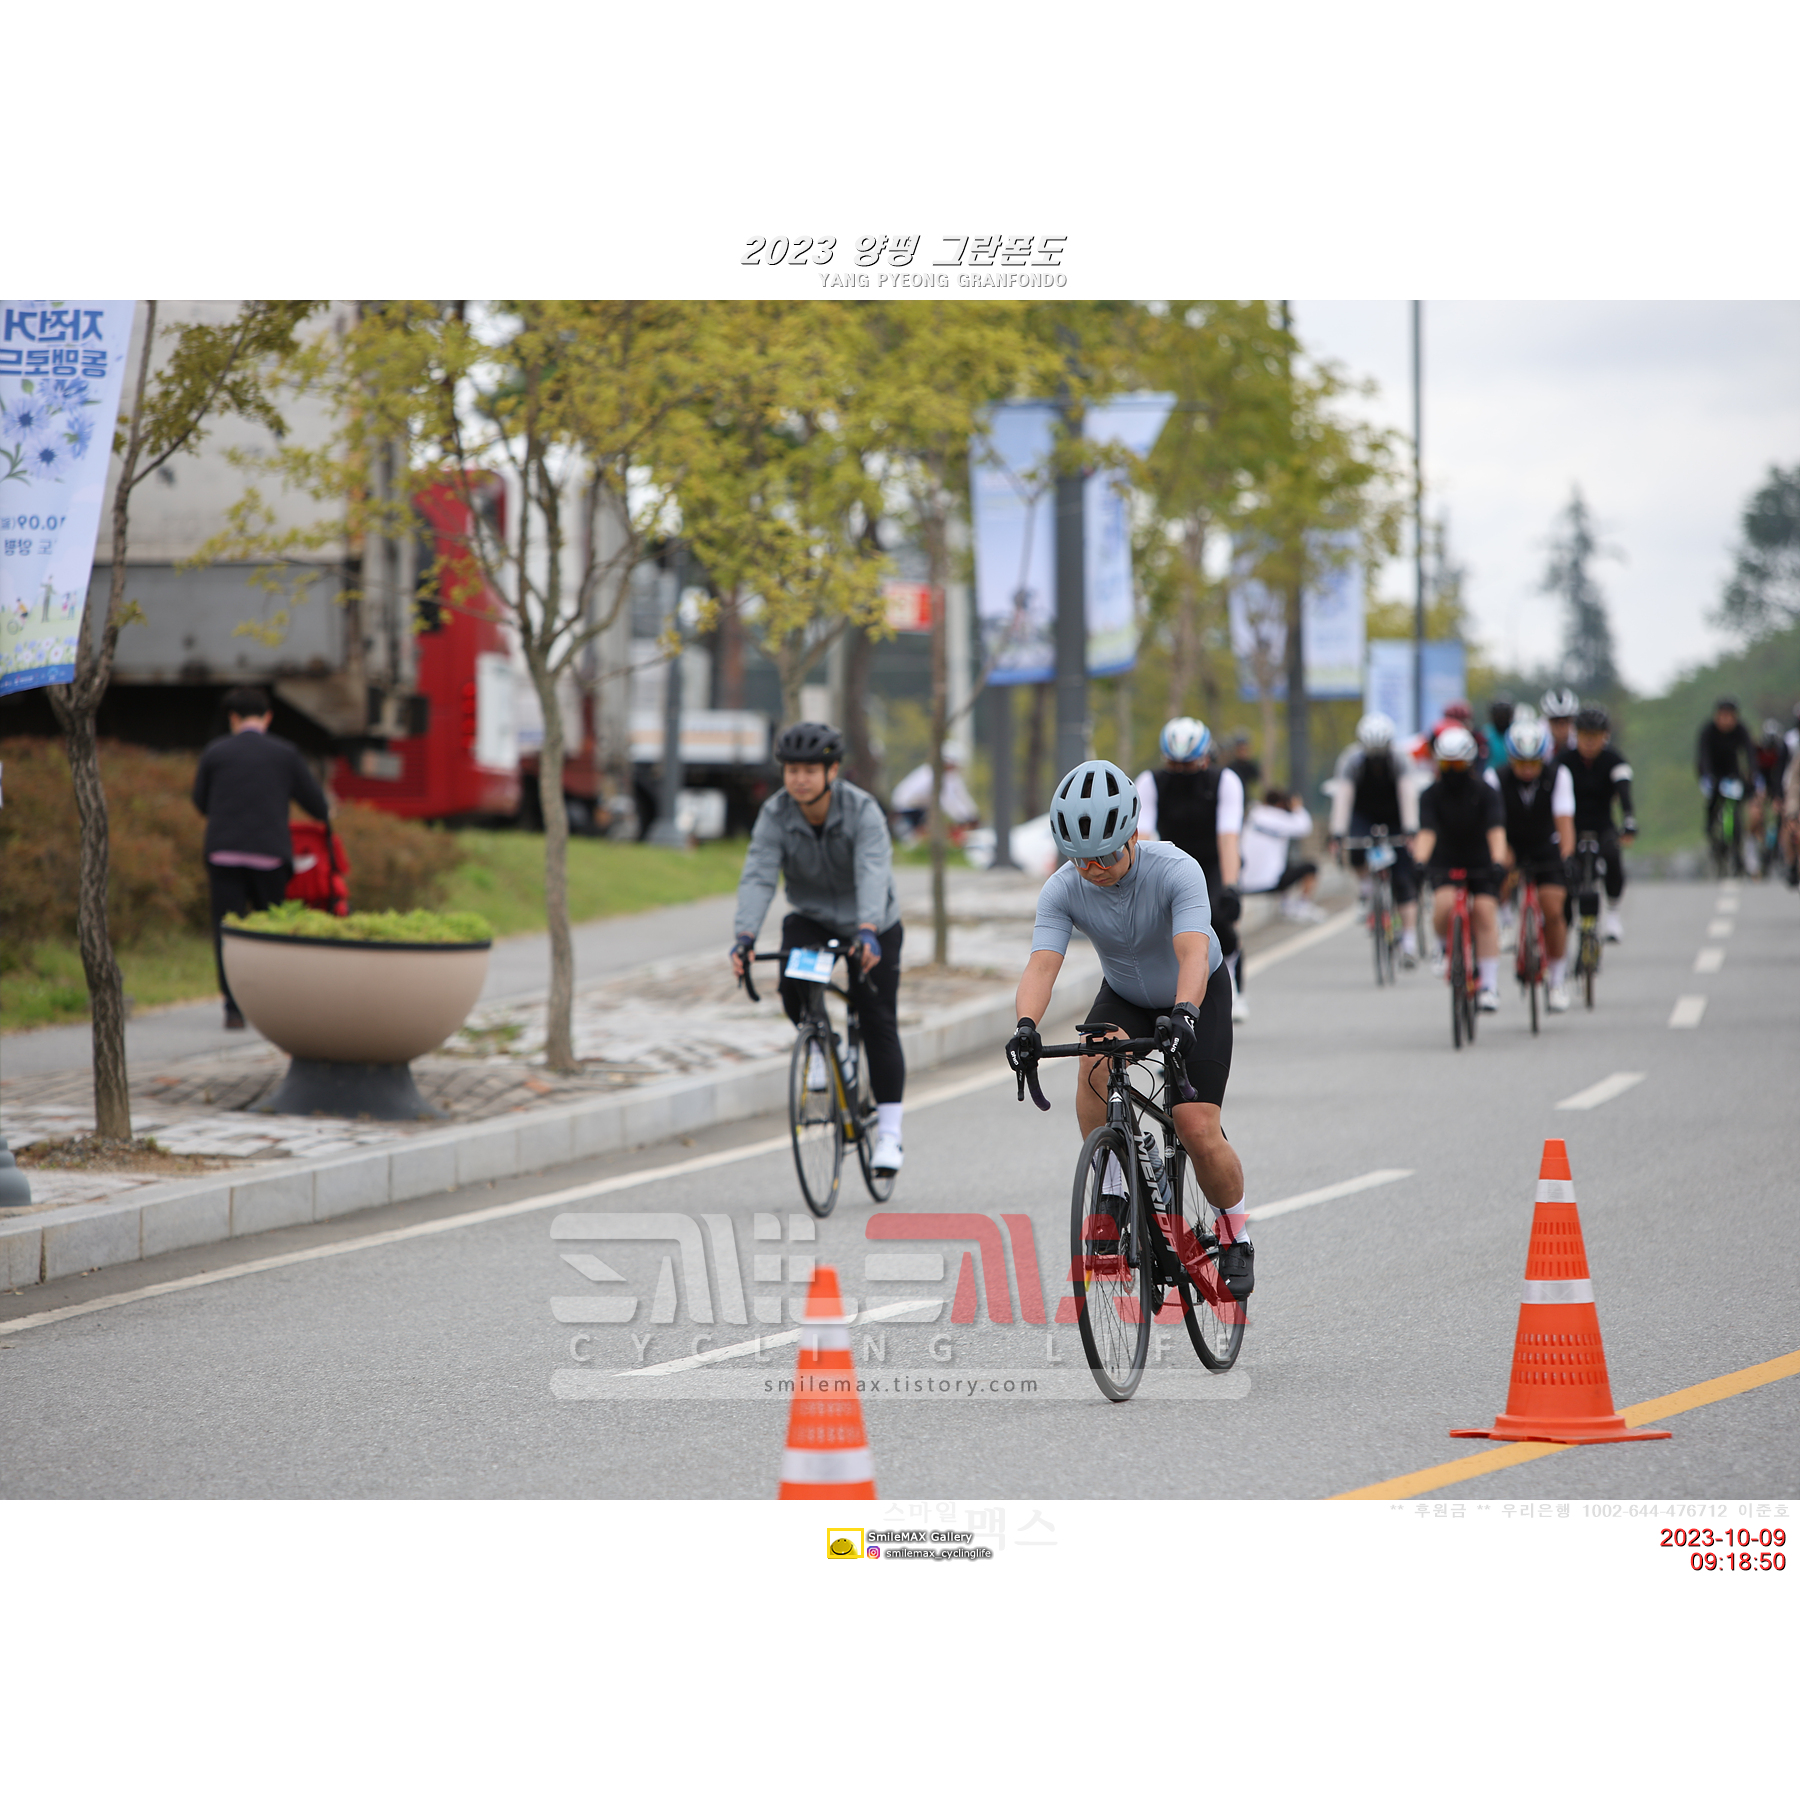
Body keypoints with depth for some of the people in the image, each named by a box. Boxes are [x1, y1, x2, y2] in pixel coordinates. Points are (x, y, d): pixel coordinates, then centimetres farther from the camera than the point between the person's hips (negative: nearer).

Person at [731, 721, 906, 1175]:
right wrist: (745, 937, -44)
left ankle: (889, 1133, -2)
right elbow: (757, 877, -28)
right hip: (811, 919, 2)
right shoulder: (775, 815, -18)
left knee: (878, 1024, -8)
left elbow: (873, 873, -40)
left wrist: (867, 931, -57)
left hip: (871, 927, -2)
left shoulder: (863, 811, -26)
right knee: (793, 985, -29)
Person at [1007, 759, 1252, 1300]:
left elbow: (1193, 952, -46)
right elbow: (1041, 964, -34)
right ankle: (1109, 1196, -17)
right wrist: (1026, 1025, -54)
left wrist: (1185, 1013, -64)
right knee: (1096, 1060, -32)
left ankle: (1236, 1237, 12)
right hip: (1125, 996, 3)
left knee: (1198, 1131, -15)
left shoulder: (1176, 870, -33)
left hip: (1199, 995, -3)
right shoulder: (1062, 890, -23)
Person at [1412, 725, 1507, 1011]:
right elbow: (1426, 833, -23)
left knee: (1485, 911, -17)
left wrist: (1498, 862, -42)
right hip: (1445, 863, 1)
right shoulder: (1431, 795, -12)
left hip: (1480, 862, -1)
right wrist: (1418, 862, -41)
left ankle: (1490, 986, -15)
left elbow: (1496, 831, -27)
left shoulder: (1485, 792, -15)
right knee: (1444, 904, -28)